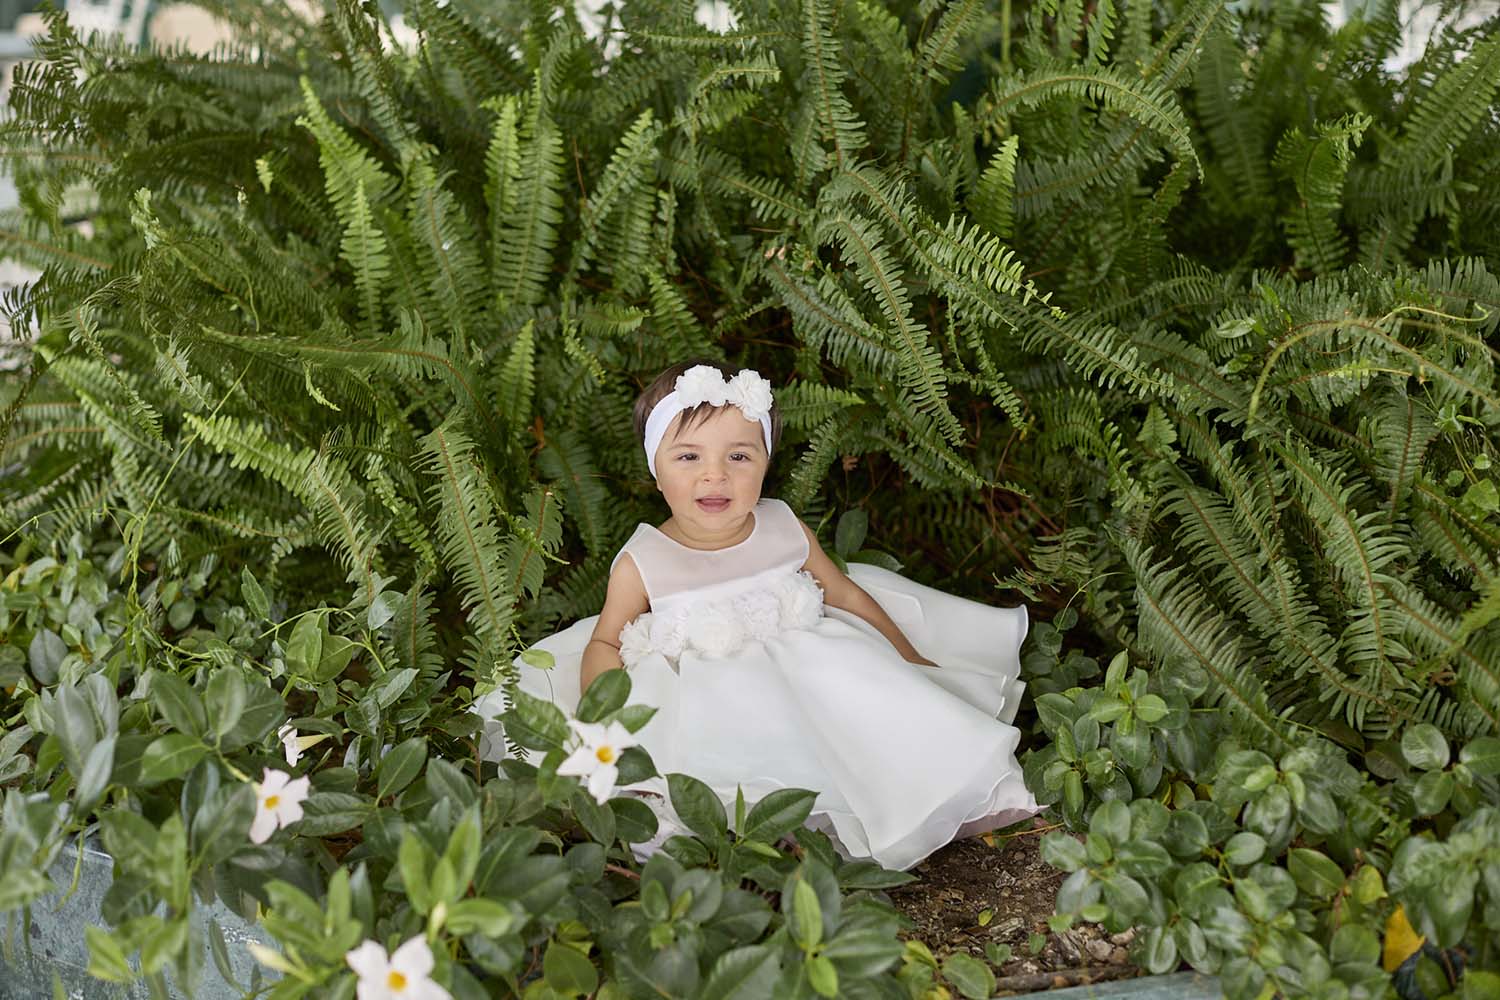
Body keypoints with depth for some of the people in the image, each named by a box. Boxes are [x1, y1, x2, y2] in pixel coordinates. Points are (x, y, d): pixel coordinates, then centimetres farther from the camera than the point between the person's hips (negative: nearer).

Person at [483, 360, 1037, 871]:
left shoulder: (785, 532, -1)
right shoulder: (642, 563, -9)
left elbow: (848, 596, 12)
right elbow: (605, 642, 1)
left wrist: (911, 660, 15)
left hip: (802, 679, 4)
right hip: (708, 709, -3)